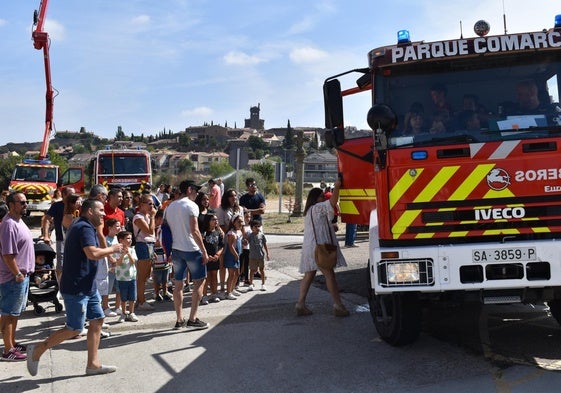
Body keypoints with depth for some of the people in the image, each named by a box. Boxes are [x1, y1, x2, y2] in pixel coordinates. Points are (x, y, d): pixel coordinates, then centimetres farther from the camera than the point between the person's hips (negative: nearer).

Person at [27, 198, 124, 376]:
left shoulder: (85, 227, 16)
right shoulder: (84, 228, -18)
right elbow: (93, 253, -30)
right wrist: (112, 249, -15)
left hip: (87, 286, 11)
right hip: (76, 288, -11)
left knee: (97, 320, 9)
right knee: (74, 329, -4)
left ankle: (93, 364, 14)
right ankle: (37, 350, 11)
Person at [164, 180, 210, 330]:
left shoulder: (169, 208, 12)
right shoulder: (191, 205, -9)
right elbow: (194, 231, -16)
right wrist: (204, 251, -13)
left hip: (176, 250, 7)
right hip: (191, 249, -7)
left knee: (178, 284, 11)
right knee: (199, 282, 4)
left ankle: (179, 320, 14)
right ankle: (192, 319, 0)